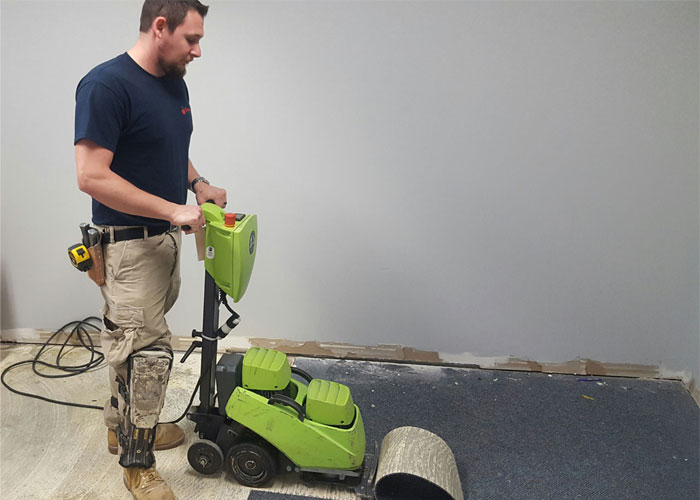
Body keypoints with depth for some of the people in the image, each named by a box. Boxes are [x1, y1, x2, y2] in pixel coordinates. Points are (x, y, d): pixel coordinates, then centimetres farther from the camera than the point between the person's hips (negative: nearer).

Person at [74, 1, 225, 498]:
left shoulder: (175, 84, 8)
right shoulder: (106, 84, -20)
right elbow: (92, 176, -25)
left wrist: (198, 185, 2)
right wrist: (172, 209, -24)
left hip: (166, 238, 8)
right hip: (129, 245, -8)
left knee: (135, 342, 20)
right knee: (147, 352, -2)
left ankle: (122, 424, 39)